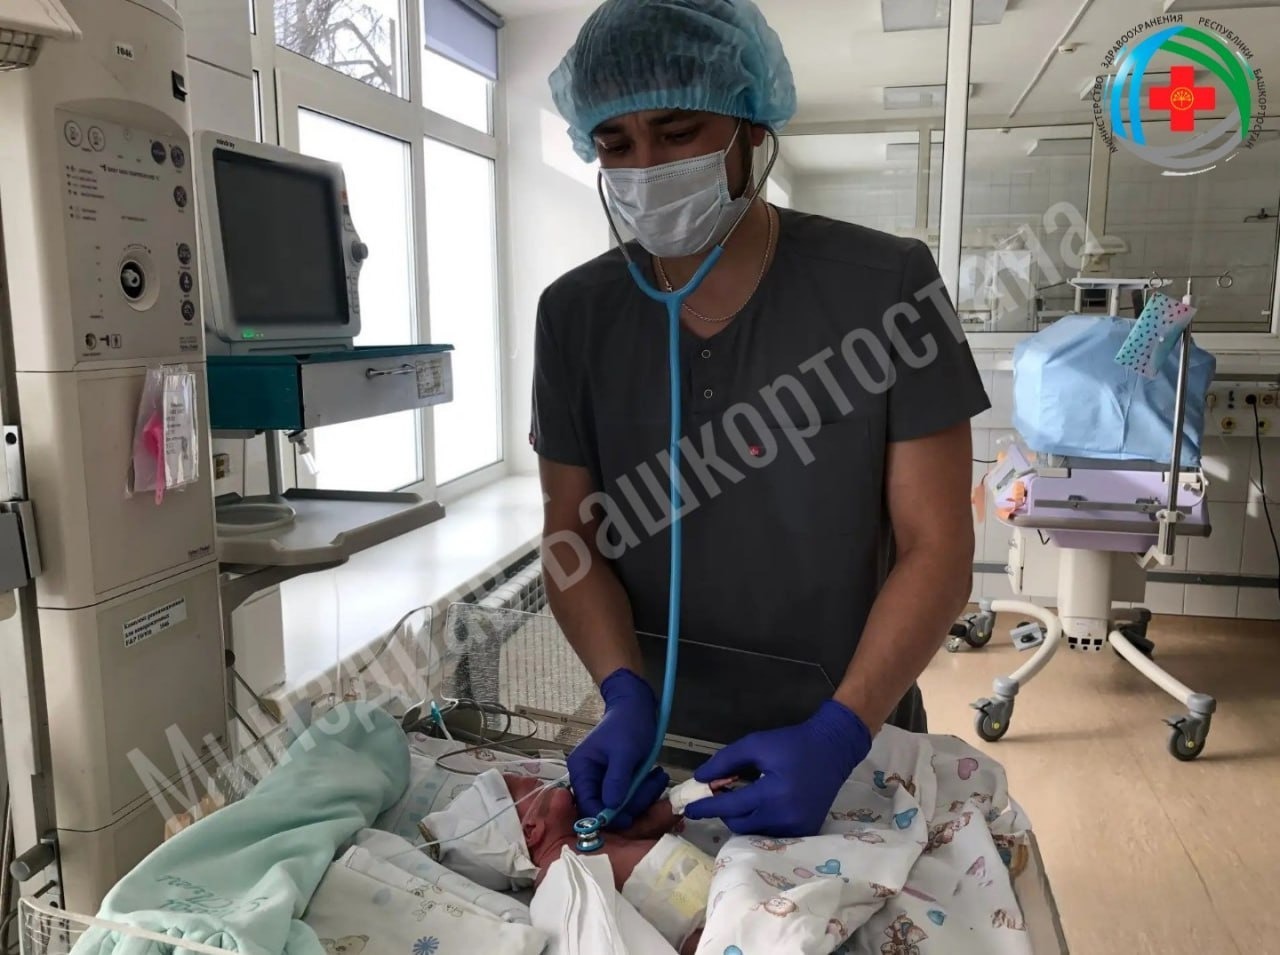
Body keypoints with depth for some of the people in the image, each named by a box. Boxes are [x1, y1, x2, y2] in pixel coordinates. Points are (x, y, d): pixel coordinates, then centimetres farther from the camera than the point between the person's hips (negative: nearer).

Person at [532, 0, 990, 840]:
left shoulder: (884, 285, -14)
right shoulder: (574, 315, -5)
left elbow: (937, 547, -13)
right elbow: (573, 536, -3)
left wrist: (839, 732, -24)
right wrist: (627, 696, -18)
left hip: (849, 739, -2)